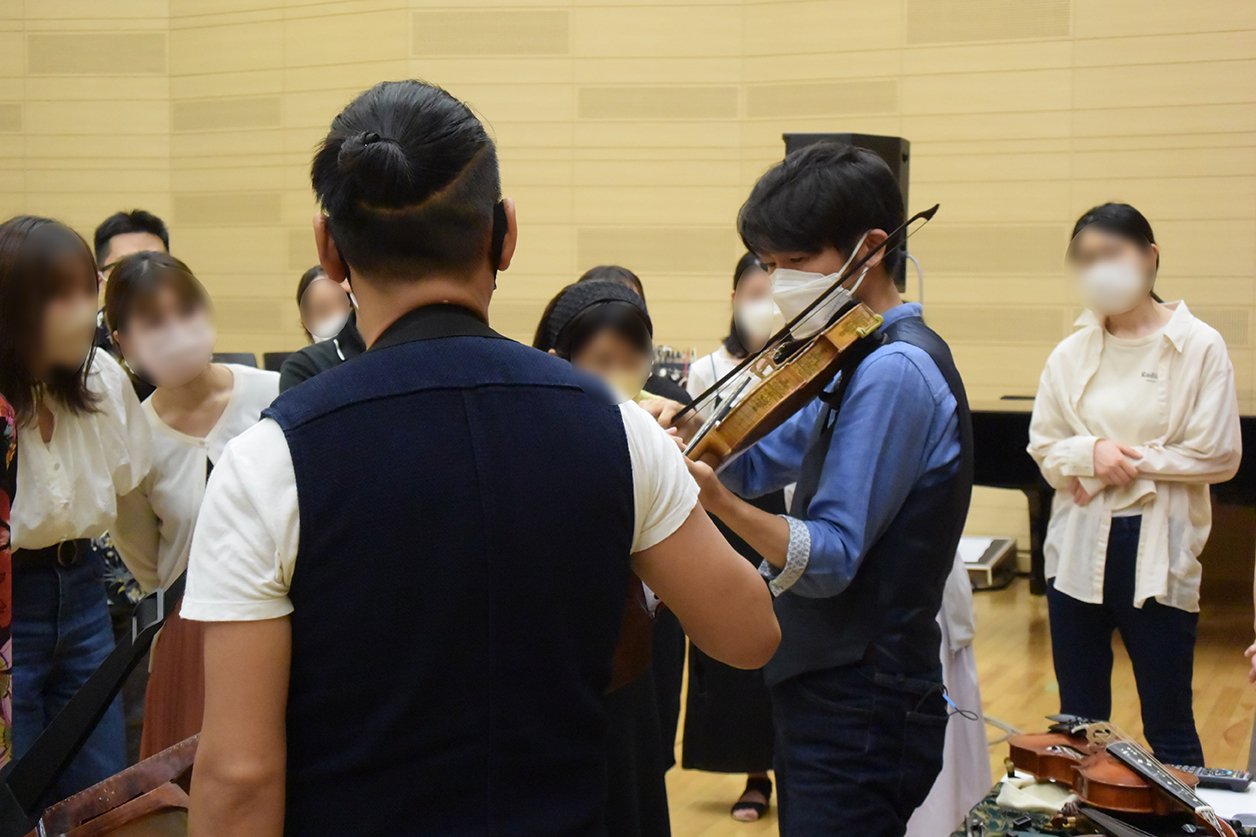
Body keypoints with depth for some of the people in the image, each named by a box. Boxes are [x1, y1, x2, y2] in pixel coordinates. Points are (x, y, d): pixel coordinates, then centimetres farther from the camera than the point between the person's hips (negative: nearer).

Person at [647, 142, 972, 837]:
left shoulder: (895, 371, -19)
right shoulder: (864, 361, 12)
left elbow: (831, 559, -25)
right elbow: (761, 462, 13)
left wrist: (714, 498, -39)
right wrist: (686, 430, -6)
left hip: (860, 719, -10)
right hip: (828, 696, 10)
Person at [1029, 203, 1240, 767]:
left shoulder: (1199, 348, -4)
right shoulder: (1071, 354, 7)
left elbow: (1219, 456, -8)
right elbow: (1043, 449, 7)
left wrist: (1131, 463, -12)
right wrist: (1091, 454, -13)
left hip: (1158, 551, -4)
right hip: (1078, 549, 4)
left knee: (1169, 726, 3)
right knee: (1078, 721, 12)